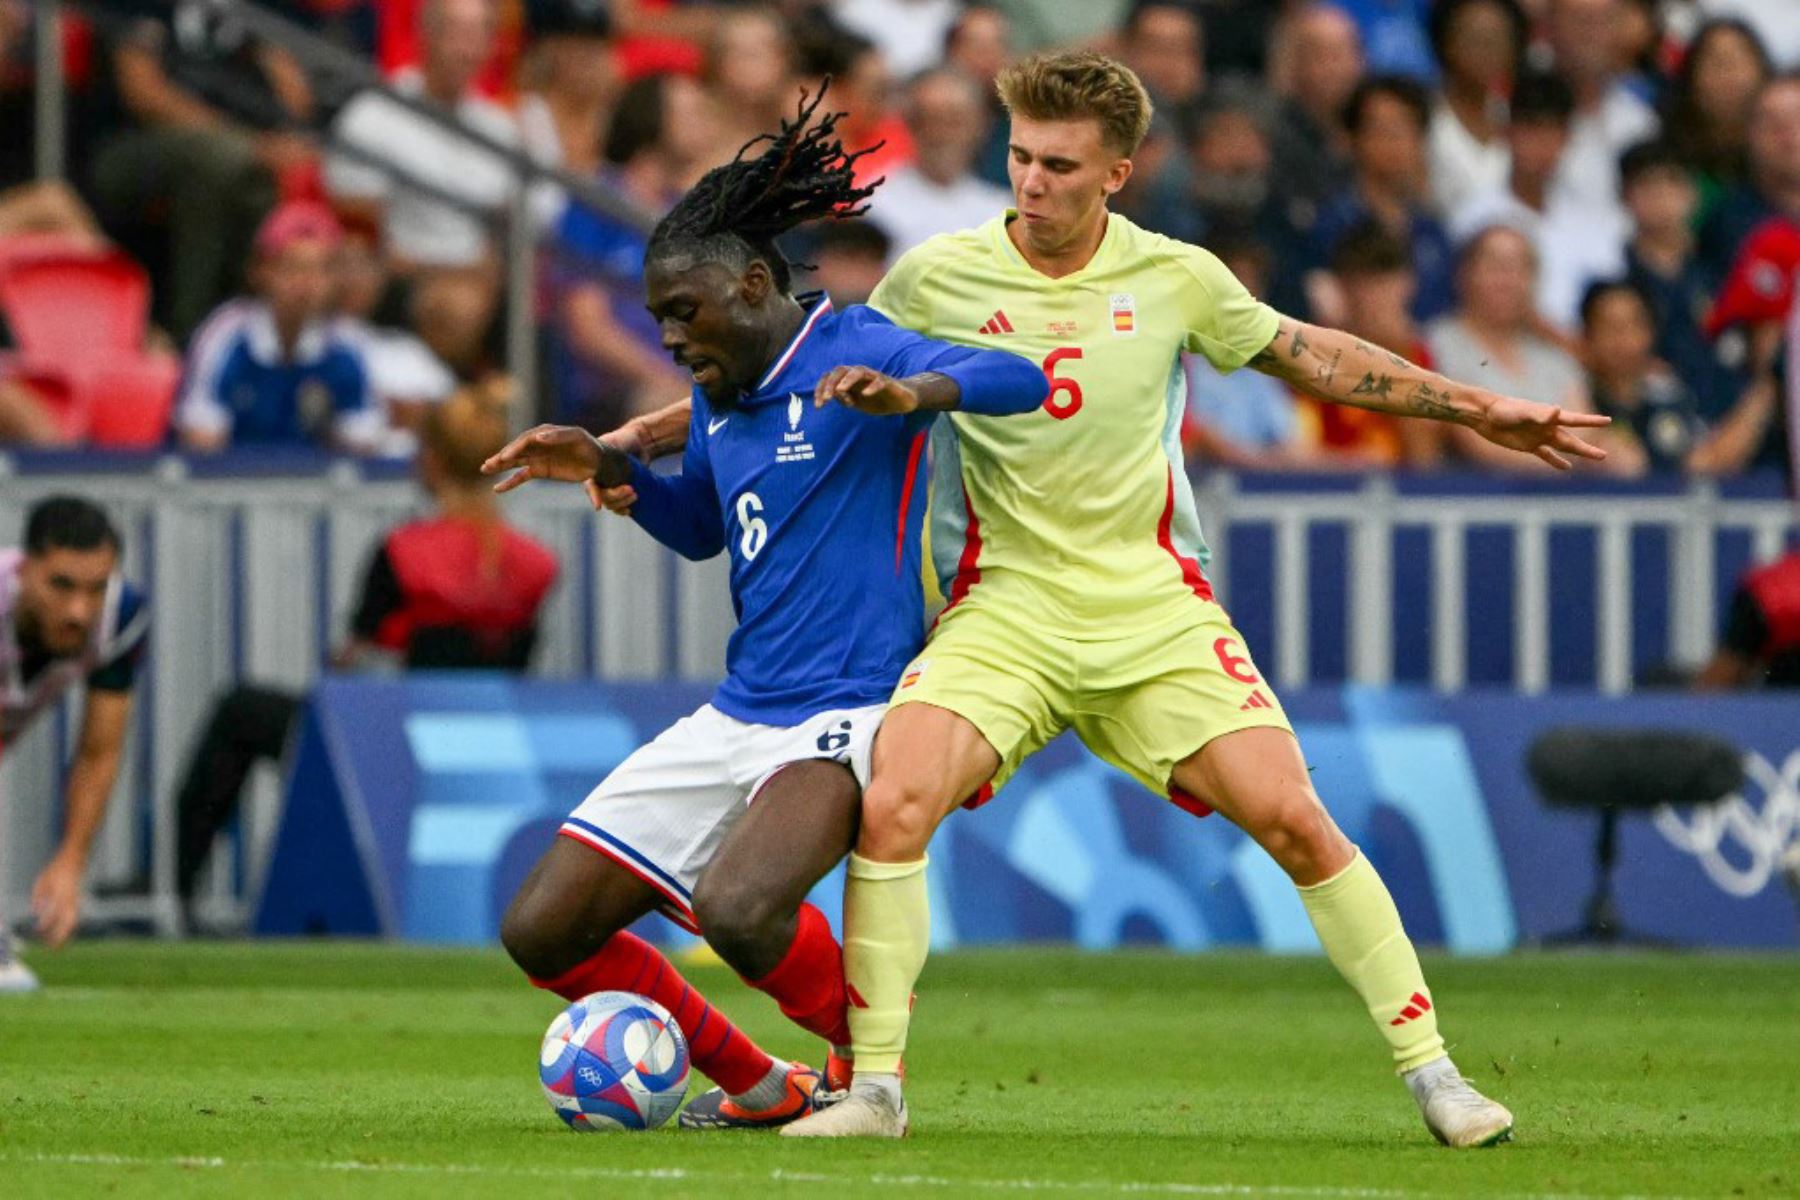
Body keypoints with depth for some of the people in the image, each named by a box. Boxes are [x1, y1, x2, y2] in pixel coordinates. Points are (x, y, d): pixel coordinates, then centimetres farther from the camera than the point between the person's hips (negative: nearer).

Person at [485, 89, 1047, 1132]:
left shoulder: (850, 351, -9)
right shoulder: (722, 395, 14)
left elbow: (1019, 382, -24)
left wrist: (912, 394, -43)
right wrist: (609, 468, 16)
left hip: (849, 712, -9)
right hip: (735, 719, 9)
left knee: (739, 909, -35)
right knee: (543, 931, 2)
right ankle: (761, 1084, 19)